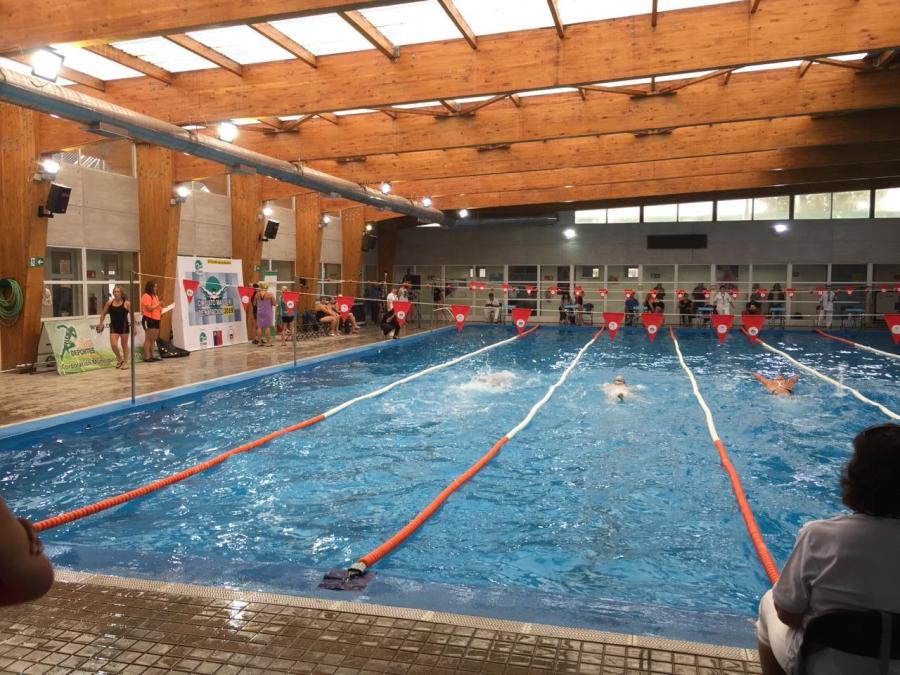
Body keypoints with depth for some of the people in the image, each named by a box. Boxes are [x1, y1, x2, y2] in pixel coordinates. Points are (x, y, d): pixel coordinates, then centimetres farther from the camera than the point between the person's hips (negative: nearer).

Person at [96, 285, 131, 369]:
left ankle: (125, 362, 23)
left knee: (124, 345, 9)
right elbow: (103, 313, 10)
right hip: (114, 327, 2)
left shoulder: (126, 303, -10)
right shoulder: (109, 302, -2)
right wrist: (100, 324, 8)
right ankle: (119, 358, 21)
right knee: (113, 345, -6)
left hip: (124, 326, -2)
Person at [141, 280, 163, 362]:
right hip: (148, 320, -10)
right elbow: (149, 308, -21)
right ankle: (146, 357, -5)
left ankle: (152, 356, 18)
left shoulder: (155, 296, 19)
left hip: (156, 320, 10)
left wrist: (161, 310, 9)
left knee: (153, 339, 12)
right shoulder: (146, 296, -11)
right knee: (148, 339, -7)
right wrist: (158, 304, -14)